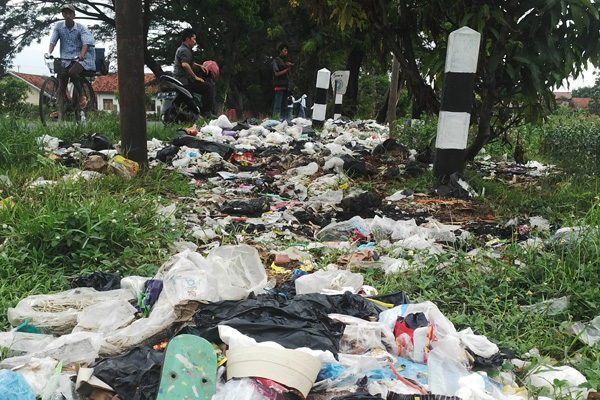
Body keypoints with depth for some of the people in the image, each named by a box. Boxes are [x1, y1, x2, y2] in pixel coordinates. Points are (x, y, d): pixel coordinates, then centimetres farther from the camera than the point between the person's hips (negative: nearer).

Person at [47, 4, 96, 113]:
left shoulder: (81, 28, -6)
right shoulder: (58, 26, 2)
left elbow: (85, 43, -20)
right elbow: (53, 41, -5)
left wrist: (82, 54, -40)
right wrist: (49, 53, -25)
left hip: (80, 58, -3)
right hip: (65, 58, 3)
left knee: (72, 72, -32)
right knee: (61, 84, -9)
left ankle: (82, 96, -10)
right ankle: (60, 109, -8)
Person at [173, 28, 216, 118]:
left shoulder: (184, 49, 22)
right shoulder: (184, 50, -14)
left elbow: (190, 63, 37)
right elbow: (185, 64, -32)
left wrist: (200, 66, 18)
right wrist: (195, 77, -23)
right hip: (184, 81, -11)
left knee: (211, 84, 18)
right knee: (208, 86, -19)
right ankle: (206, 111, -19)